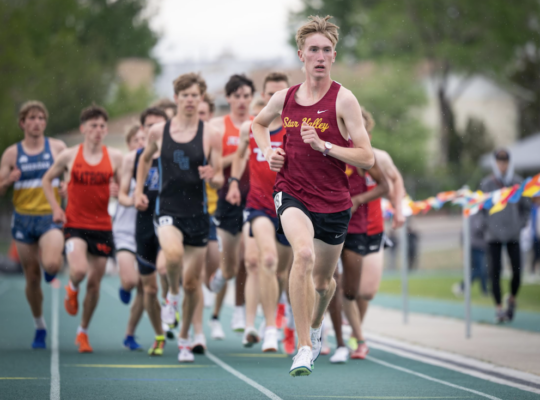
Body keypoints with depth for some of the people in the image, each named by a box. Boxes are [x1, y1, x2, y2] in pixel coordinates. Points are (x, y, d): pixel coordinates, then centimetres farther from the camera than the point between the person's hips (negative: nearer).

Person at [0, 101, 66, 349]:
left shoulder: (58, 148, 3)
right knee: (32, 278, 6)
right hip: (23, 219, 2)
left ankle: (53, 270, 9)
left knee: (51, 264, -29)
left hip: (51, 217, -2)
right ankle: (39, 326, 24)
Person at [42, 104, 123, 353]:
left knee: (95, 282, 7)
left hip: (102, 227, 2)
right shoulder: (69, 156, 0)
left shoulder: (114, 157, 2)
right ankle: (72, 289, 12)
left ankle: (83, 332, 24)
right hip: (75, 225, -2)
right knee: (79, 270, -26)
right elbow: (47, 180, 13)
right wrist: (56, 208, 1)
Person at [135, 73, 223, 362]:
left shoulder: (210, 135, -1)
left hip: (198, 213, 1)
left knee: (192, 282, 6)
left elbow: (219, 180, 2)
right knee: (173, 253, -33)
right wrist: (139, 190, 13)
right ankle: (172, 294, 0)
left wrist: (212, 177, -21)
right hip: (167, 210, -1)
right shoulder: (158, 132, 3)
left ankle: (184, 338, 27)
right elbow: (145, 158, 23)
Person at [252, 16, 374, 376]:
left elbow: (367, 158, -13)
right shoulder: (284, 98, 1)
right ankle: (304, 347, -26)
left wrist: (324, 145, -23)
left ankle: (316, 325, 53)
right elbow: (259, 123, 25)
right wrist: (268, 151, 6)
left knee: (323, 281, 16)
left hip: (333, 202, 0)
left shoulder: (343, 100, -9)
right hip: (292, 194, 0)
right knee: (304, 253, -30)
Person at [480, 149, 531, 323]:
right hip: (494, 236, -1)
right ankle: (499, 309, 3)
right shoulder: (487, 183, 0)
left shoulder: (518, 182, 3)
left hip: (513, 235, 1)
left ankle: (512, 300, 22)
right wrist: (487, 224, 0)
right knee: (495, 272, -5)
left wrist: (520, 225, 5)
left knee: (517, 270, -4)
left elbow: (526, 207, 12)